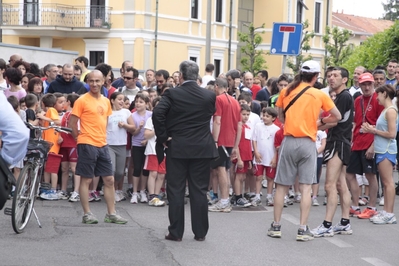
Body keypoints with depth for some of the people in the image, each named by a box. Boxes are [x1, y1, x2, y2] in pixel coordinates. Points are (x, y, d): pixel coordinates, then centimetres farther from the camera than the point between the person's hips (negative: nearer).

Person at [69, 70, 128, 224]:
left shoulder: (106, 101, 11)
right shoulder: (82, 100, -8)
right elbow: (72, 123, -6)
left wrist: (102, 136, 15)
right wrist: (80, 137, -2)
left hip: (102, 145, 7)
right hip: (87, 145, -7)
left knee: (109, 179, 8)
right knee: (86, 180, -1)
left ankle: (111, 214, 15)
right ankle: (87, 214, 5)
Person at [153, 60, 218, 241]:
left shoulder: (172, 94, -8)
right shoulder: (209, 96, 0)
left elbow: (157, 114, -17)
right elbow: (211, 115, 10)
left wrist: (162, 137, -8)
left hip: (177, 148, -2)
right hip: (202, 149, 2)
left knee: (175, 190, 5)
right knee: (199, 191, 7)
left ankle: (176, 232, 6)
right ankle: (200, 232, 10)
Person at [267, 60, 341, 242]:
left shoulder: (286, 91, 4)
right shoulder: (320, 95, -1)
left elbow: (280, 114, 16)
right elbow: (337, 117, 6)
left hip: (289, 141, 2)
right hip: (308, 143, -1)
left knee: (282, 186, 9)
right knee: (306, 188, 0)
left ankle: (276, 226, 14)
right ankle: (303, 230, -3)